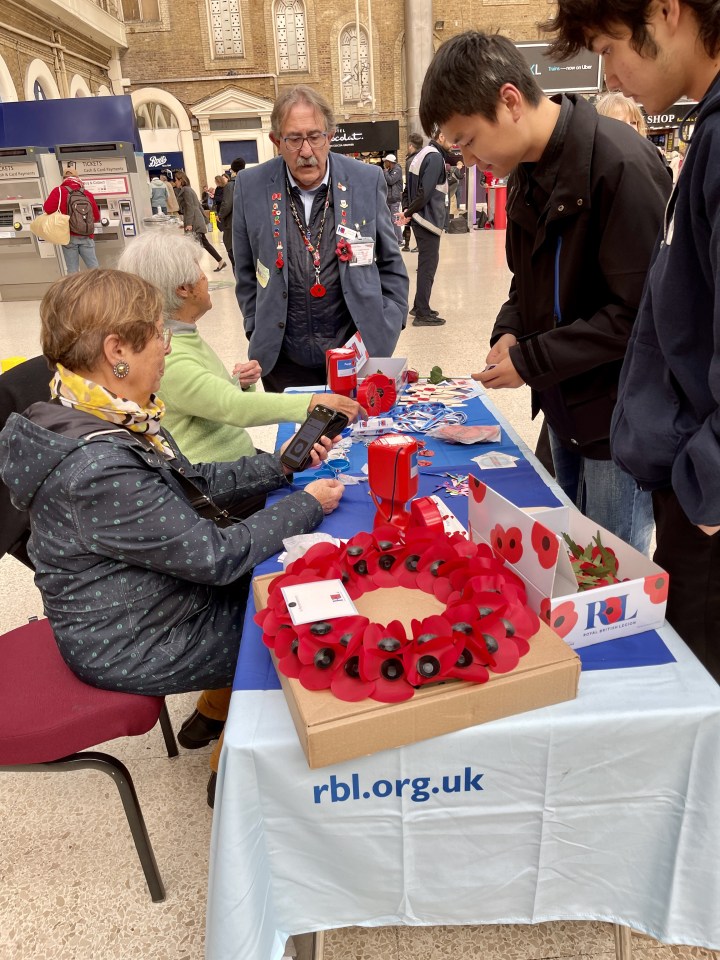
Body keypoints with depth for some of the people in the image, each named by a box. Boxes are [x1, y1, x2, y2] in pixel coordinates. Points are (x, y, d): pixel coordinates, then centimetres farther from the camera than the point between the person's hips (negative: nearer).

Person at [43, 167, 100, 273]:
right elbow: (97, 217, 12)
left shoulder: (59, 191, -1)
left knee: (73, 271, 2)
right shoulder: (87, 194, 6)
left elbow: (48, 208, -12)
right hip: (87, 237, 2)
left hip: (69, 237, -1)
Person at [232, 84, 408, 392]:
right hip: (284, 361, 1)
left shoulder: (368, 181, -3)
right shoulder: (250, 188, -2)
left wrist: (382, 334, -1)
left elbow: (391, 268, 5)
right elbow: (247, 275, 8)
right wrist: (259, 336, 4)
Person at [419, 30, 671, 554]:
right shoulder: (528, 170, 7)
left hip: (620, 418, -8)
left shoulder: (620, 165, -21)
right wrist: (510, 332, -1)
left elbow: (641, 311, -22)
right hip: (565, 410, 8)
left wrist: (530, 362, -18)